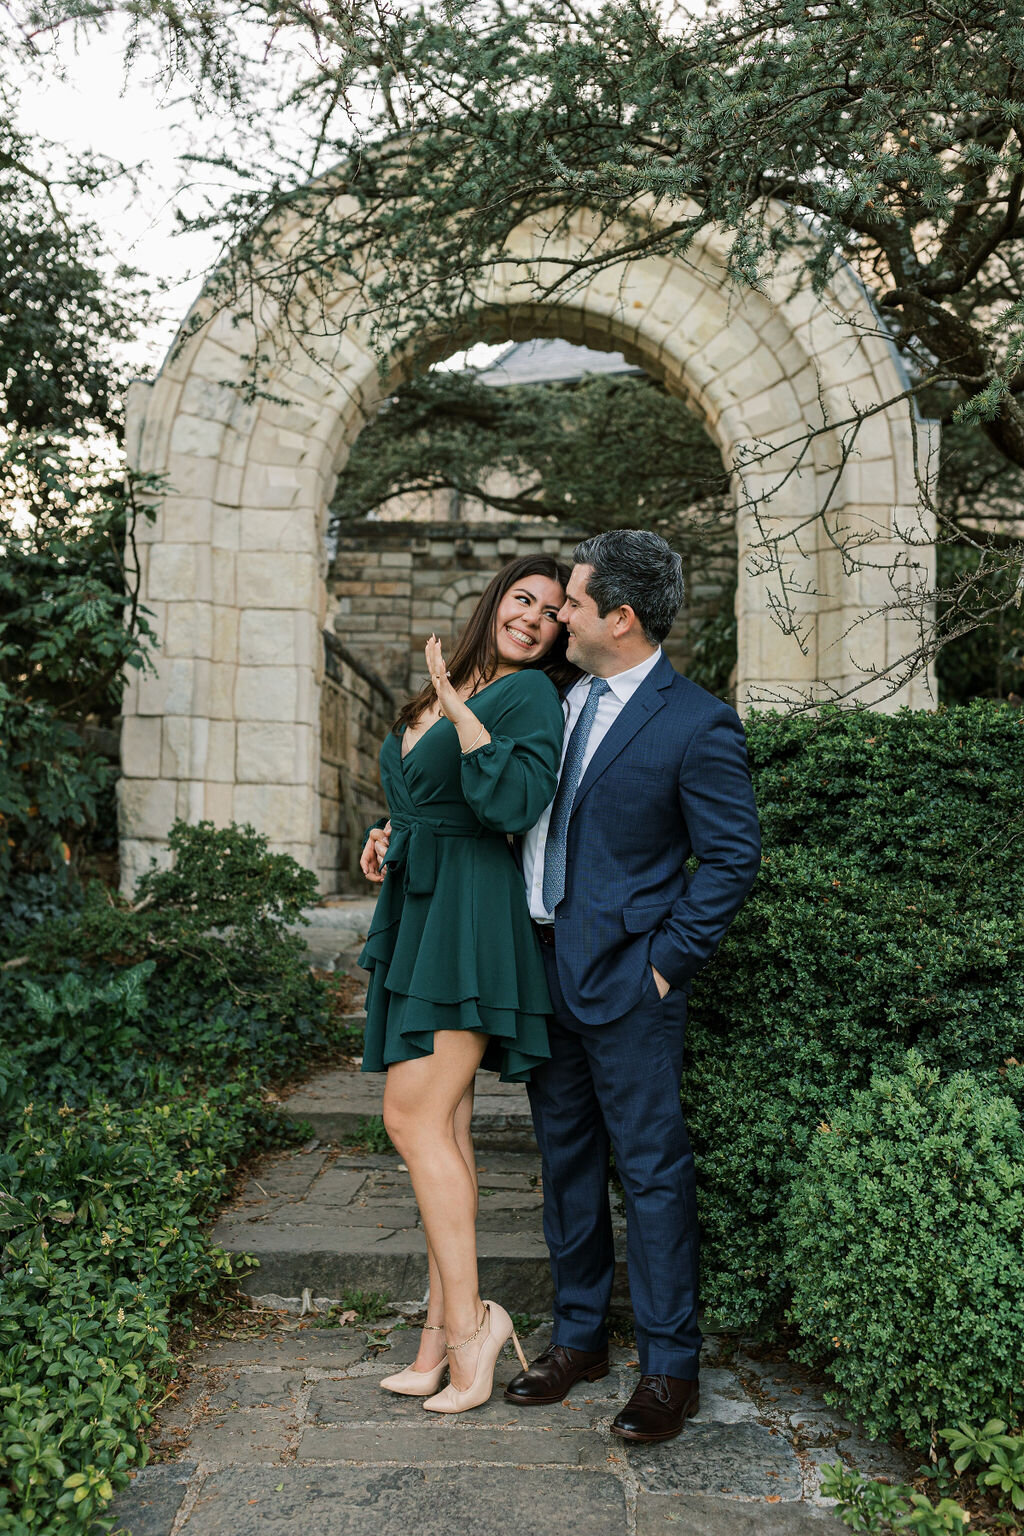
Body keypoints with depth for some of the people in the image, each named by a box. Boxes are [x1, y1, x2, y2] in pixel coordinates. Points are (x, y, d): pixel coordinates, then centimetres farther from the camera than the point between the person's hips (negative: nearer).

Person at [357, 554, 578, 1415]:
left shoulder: (531, 693, -4)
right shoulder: (445, 691, 20)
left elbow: (518, 804, -19)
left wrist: (458, 709, -16)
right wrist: (388, 839, 11)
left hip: (470, 916, -8)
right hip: (417, 913, 8)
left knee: (415, 1117, -11)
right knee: (442, 1125, 8)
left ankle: (466, 1319, 1)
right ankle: (446, 1327, 16)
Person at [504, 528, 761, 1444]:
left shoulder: (696, 725, -12)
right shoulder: (566, 699, 9)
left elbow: (733, 858, -11)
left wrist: (666, 961, -12)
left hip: (626, 984, -7)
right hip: (546, 969, 7)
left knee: (652, 1169, 3)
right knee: (566, 1159, 16)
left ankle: (671, 1368, 18)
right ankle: (579, 1337, 32)